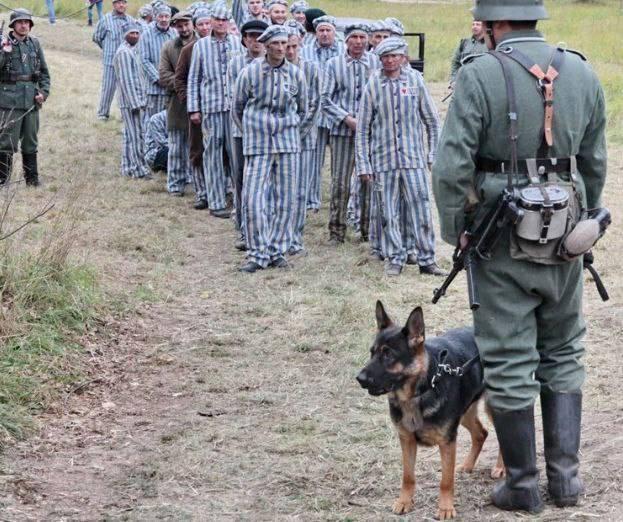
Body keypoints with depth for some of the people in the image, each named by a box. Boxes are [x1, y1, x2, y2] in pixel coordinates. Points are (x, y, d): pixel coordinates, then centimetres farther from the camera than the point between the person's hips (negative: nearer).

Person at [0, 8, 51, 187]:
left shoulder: (34, 43, 9)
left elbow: (44, 71, 14)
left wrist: (44, 91, 2)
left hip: (31, 100, 4)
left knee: (30, 143, 12)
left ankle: (32, 178, 22)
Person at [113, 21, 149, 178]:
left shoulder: (132, 50, 16)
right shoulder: (124, 53, -14)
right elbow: (126, 80, -19)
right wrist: (135, 103, -21)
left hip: (137, 100, 9)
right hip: (131, 100, -9)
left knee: (133, 134, 13)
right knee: (135, 134, -6)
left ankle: (129, 166, 20)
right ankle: (136, 169, -2)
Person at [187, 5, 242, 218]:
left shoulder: (237, 43, 7)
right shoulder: (201, 46, 6)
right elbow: (193, 79, 8)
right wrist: (193, 109, 3)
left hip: (235, 105, 1)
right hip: (211, 106, -1)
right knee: (213, 155, 2)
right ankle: (216, 203, 6)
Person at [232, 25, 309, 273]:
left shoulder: (296, 74, 3)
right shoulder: (250, 72, -3)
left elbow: (304, 111, 17)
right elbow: (237, 109, 10)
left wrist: (296, 135, 14)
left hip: (288, 144, 2)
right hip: (257, 145, -2)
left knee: (284, 200, 4)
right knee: (252, 199, -9)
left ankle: (277, 251, 15)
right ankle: (258, 254, -1)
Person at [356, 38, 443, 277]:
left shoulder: (415, 80, 2)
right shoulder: (373, 86, 1)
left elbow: (432, 120, 9)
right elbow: (363, 129, 5)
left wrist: (433, 154, 6)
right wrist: (363, 164, 1)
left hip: (413, 158, 0)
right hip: (383, 159, 0)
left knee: (421, 210, -1)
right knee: (388, 213, 5)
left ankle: (427, 259, 7)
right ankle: (394, 259, 16)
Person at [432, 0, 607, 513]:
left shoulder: (479, 75, -12)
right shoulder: (582, 72, 3)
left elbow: (452, 166, -16)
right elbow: (595, 163, 9)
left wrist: (455, 230, -3)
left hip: (502, 239, -4)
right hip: (565, 238, 5)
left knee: (509, 364, 5)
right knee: (563, 355, 18)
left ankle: (523, 484, 13)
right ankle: (565, 475, 20)